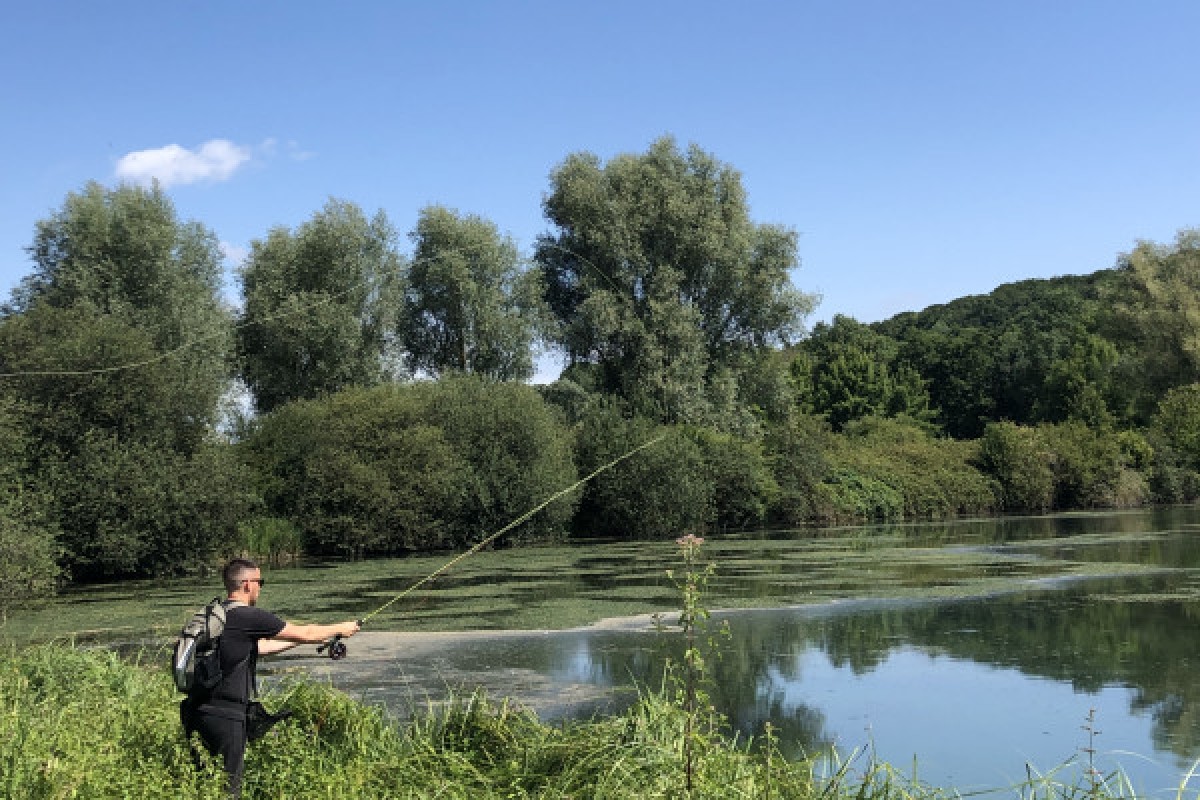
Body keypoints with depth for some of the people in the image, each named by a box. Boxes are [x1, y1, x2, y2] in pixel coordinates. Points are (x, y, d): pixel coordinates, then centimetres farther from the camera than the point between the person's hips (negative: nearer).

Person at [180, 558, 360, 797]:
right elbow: (304, 634, -1)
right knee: (228, 788, -1)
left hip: (196, 711, 8)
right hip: (224, 715, -8)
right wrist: (341, 629, 15)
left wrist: (302, 639, 33)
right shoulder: (249, 617, -12)